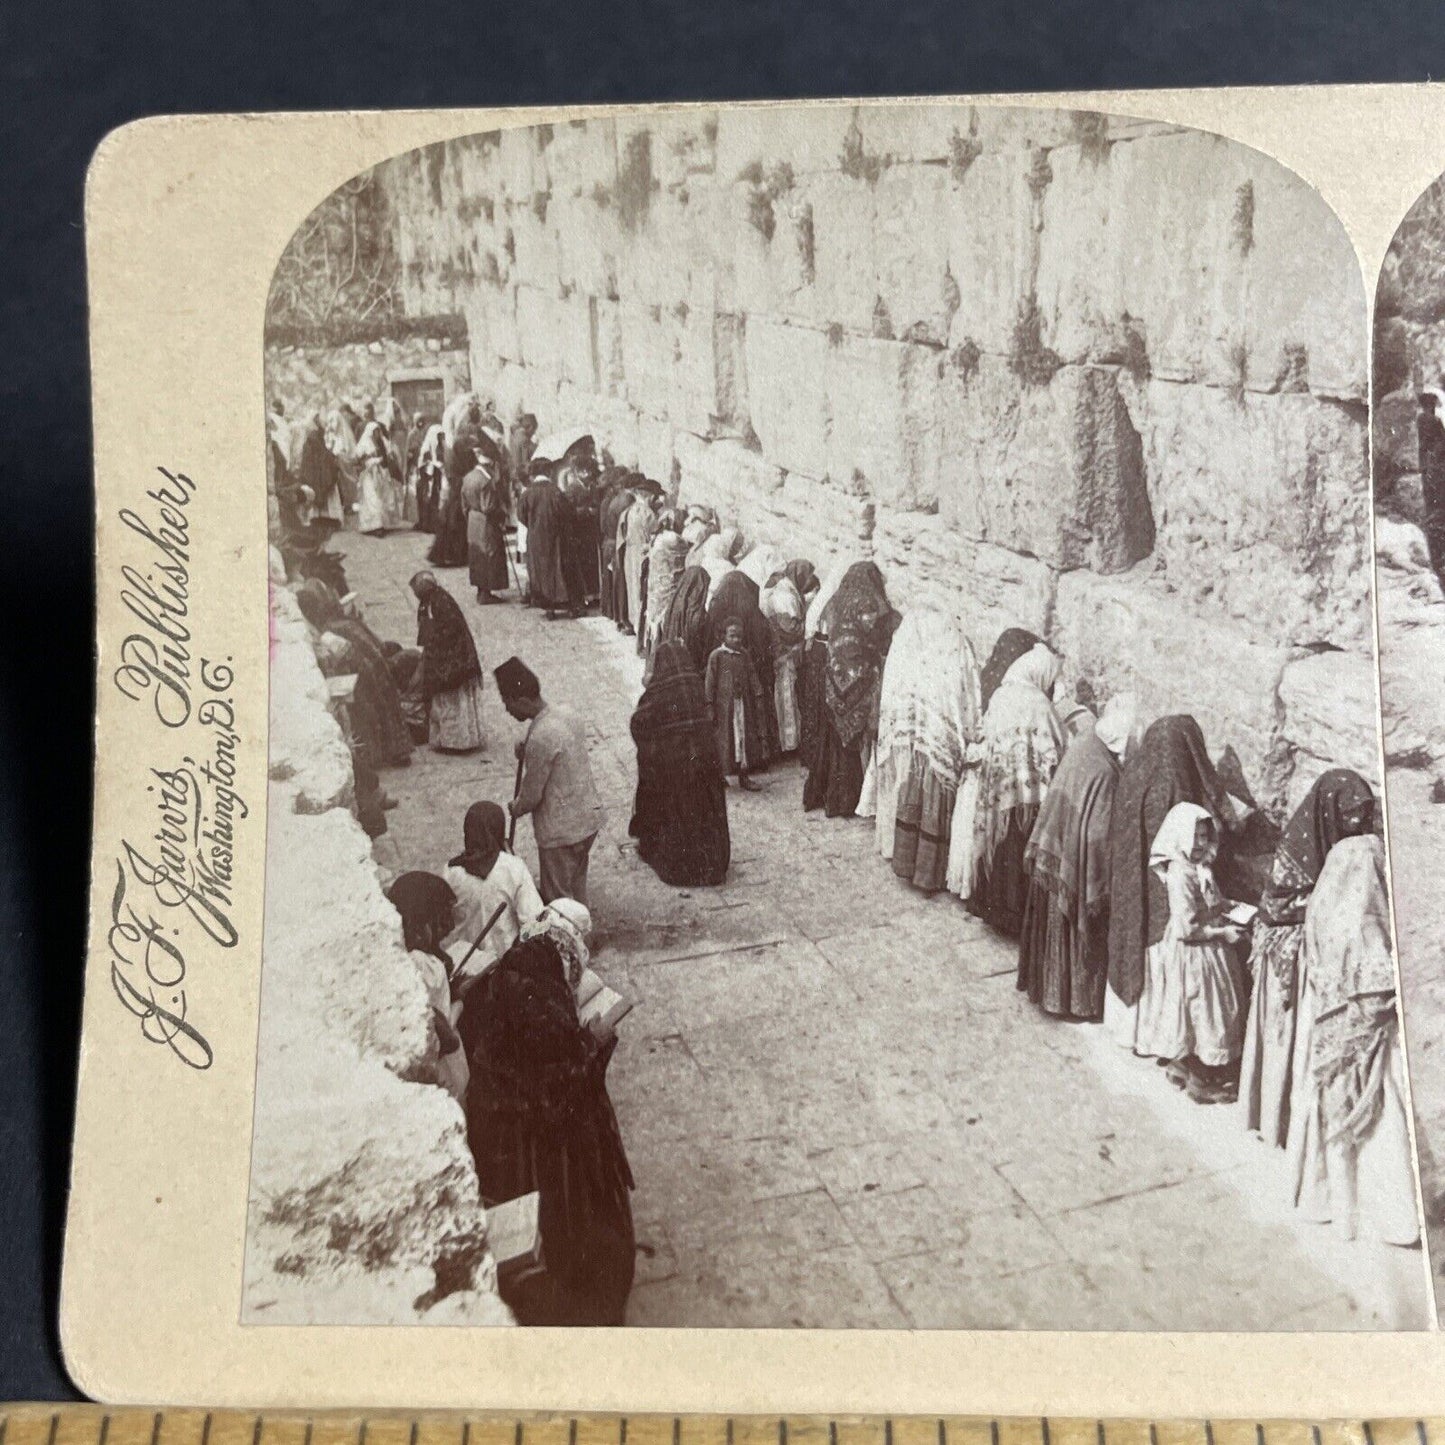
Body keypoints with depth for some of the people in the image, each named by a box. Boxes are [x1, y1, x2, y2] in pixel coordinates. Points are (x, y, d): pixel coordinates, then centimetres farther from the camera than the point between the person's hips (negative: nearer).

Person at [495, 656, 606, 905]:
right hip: (589, 818, 9)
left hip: (561, 830, -8)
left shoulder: (540, 737, -26)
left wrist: (515, 808, 4)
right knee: (576, 887, 24)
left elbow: (532, 795, -17)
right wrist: (527, 755, 2)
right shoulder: (565, 715, 1)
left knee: (557, 901, 7)